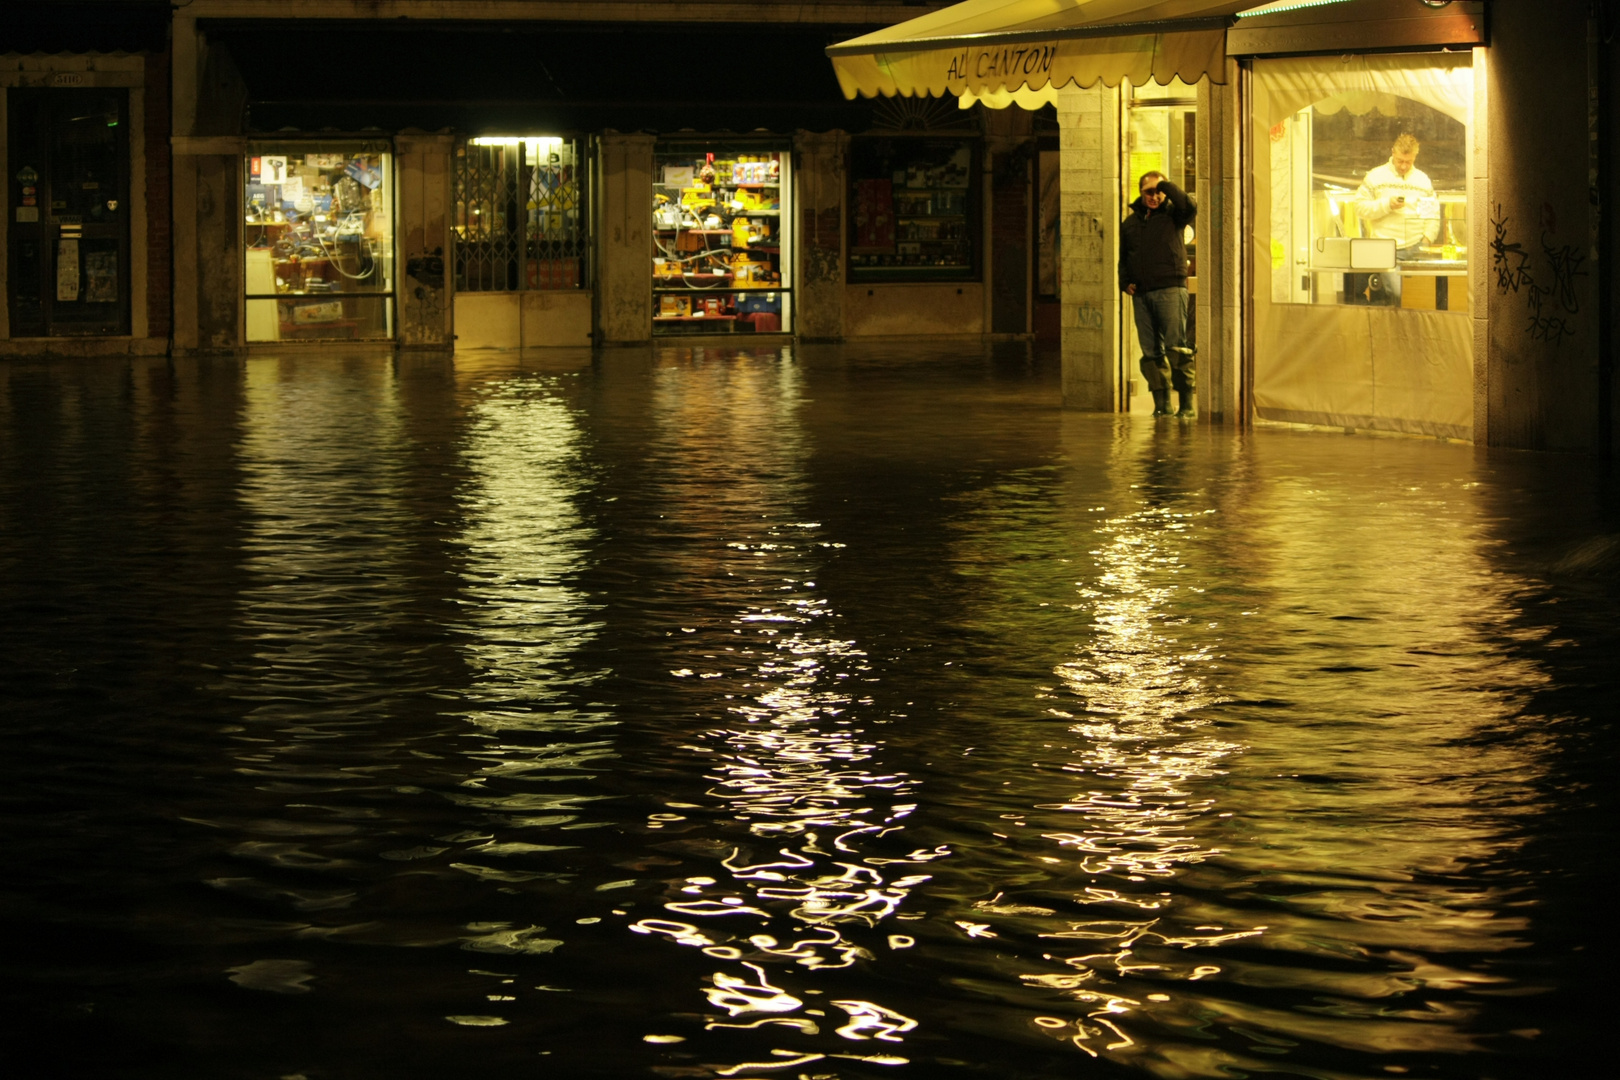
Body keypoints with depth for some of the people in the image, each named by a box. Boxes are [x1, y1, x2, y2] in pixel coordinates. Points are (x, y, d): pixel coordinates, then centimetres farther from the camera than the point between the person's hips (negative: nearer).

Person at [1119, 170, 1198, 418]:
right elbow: (1123, 257, 24)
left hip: (1170, 289, -5)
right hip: (1141, 293, 5)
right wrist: (1124, 282, 8)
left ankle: (1188, 402, -9)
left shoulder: (1172, 215, 5)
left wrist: (1165, 185, -13)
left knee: (1176, 348, -10)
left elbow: (1190, 207, -19)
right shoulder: (1130, 222, 18)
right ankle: (1162, 403, 7)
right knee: (1151, 351, 3)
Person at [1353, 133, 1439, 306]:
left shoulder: (1423, 180, 15)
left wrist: (1428, 237, 1)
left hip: (1416, 250, 4)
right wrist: (1387, 204, -12)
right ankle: (1376, 287, 10)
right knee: (1397, 295, -17)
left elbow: (1434, 214, 16)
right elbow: (1360, 207, 0)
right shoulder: (1376, 176, 5)